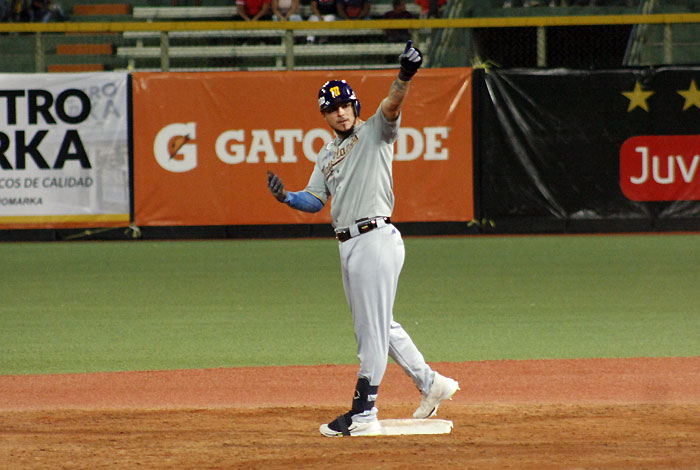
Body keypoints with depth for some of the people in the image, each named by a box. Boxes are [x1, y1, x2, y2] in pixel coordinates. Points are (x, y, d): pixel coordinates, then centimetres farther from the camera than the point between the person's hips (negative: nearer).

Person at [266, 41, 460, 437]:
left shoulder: (374, 133, 2)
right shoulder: (328, 155, 22)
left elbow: (391, 107, -18)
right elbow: (314, 200, 14)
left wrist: (405, 78, -38)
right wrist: (286, 196, -7)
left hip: (377, 237, -9)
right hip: (348, 245, 9)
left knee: (373, 328, -8)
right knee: (378, 326, 15)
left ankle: (364, 412, -9)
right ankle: (430, 383, 28)